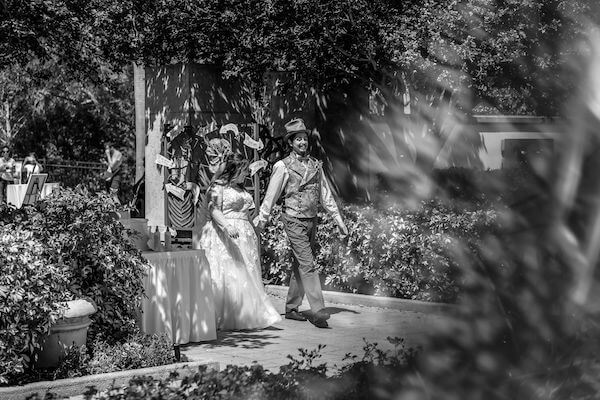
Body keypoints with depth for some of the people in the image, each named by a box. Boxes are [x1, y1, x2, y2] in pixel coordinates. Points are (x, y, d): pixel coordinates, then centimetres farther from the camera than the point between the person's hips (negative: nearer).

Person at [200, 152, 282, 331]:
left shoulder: (240, 189, 21)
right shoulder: (217, 187, -5)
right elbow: (214, 210, -17)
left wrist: (252, 235, 26)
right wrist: (226, 226, -33)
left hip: (244, 236, 9)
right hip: (224, 236, -9)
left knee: (247, 278, 5)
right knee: (225, 276, -11)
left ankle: (248, 316, 7)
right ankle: (222, 320, -9)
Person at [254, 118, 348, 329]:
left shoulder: (315, 165, 10)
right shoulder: (283, 167, -6)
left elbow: (325, 195, 15)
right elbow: (270, 197, -1)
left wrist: (339, 220, 13)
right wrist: (260, 222, 1)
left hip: (312, 220, 6)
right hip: (294, 221, -6)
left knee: (300, 266, 11)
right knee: (308, 265, -13)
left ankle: (291, 308, 21)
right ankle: (317, 311, -17)